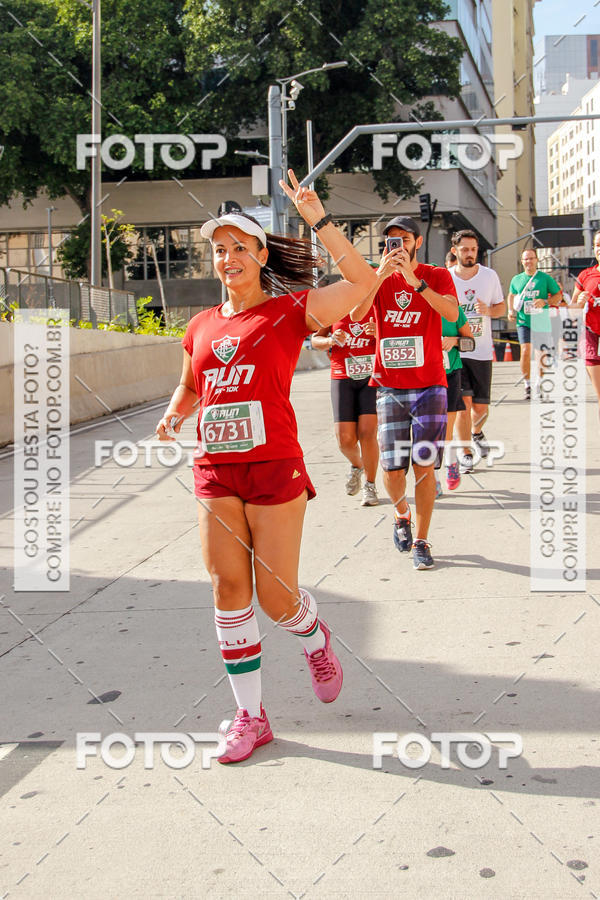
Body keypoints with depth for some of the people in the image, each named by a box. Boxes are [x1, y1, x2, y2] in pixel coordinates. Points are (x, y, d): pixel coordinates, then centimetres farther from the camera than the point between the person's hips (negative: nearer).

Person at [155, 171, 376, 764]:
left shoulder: (290, 311, -2)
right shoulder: (202, 327, 12)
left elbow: (362, 282, -15)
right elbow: (189, 388, 26)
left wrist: (317, 218, -17)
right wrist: (173, 415, 4)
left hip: (274, 469, -4)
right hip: (215, 472, 4)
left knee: (276, 595, -1)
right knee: (228, 590, 2)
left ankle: (316, 641, 36)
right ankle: (250, 716, 13)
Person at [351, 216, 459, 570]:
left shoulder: (437, 275, 3)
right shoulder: (377, 278, 7)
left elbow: (452, 313, -18)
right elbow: (355, 314, -12)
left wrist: (416, 281, -27)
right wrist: (380, 275, -23)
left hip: (429, 385, -1)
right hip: (389, 385, 1)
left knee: (424, 465, -4)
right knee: (393, 467, -1)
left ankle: (422, 541, 8)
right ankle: (402, 513, 30)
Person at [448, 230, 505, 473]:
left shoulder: (490, 276, 2)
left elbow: (501, 307, 10)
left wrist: (488, 310, -12)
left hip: (482, 350, 2)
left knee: (481, 406, 6)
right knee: (463, 401, -12)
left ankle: (477, 433, 40)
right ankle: (465, 454, 2)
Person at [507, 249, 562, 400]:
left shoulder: (545, 278, 1)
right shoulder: (516, 279, 9)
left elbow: (558, 296, 4)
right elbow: (511, 295, 26)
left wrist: (545, 302, -13)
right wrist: (511, 310, 10)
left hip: (542, 322, -1)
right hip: (523, 321, 1)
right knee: (526, 352, -14)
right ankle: (528, 385, -2)